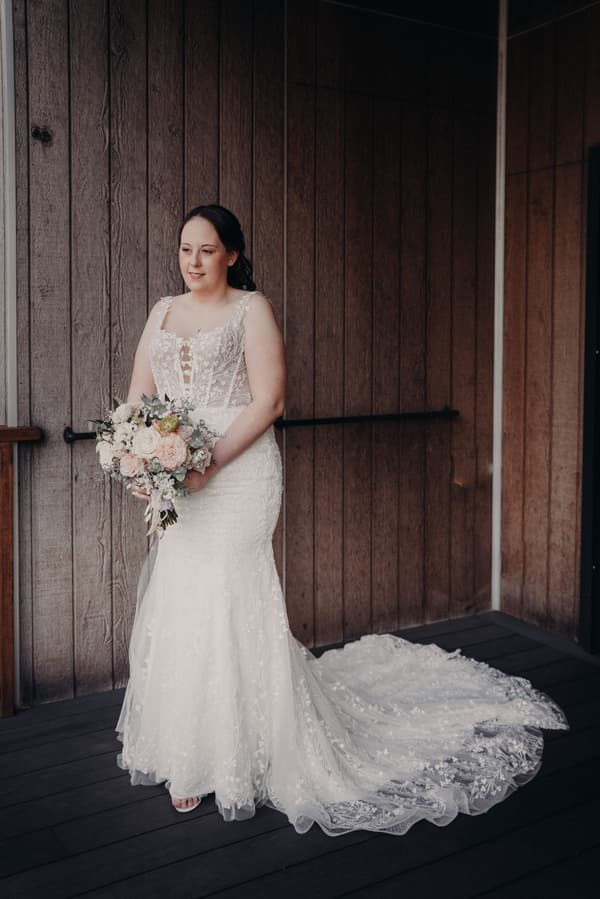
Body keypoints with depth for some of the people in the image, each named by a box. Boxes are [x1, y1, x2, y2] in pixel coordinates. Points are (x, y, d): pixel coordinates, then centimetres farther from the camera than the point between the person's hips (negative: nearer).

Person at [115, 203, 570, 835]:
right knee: (178, 605, 8)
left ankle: (233, 762, 12)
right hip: (174, 482, 6)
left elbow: (268, 402, -11)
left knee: (227, 604, -5)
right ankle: (188, 756, 25)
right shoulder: (163, 311, 16)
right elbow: (137, 396, 13)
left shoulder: (251, 308, -2)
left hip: (237, 473, -6)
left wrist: (209, 463, -20)